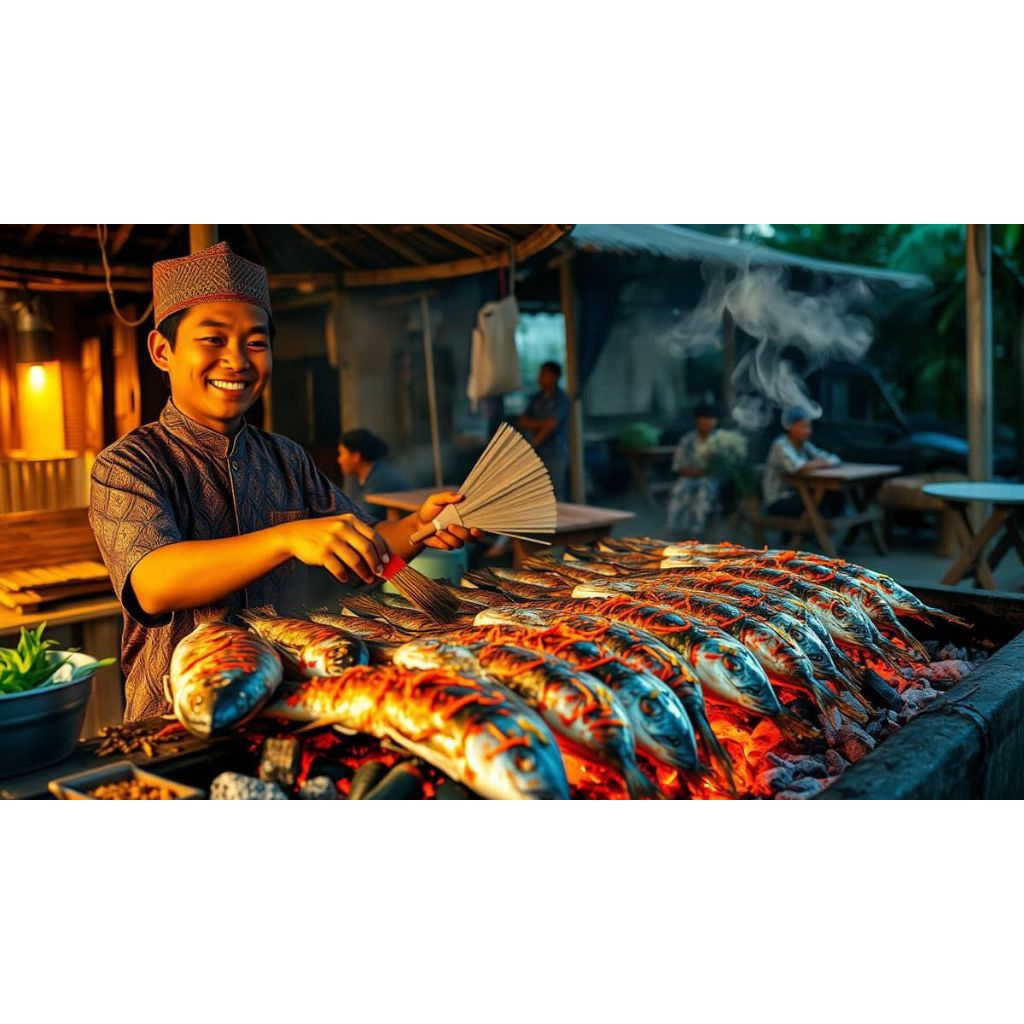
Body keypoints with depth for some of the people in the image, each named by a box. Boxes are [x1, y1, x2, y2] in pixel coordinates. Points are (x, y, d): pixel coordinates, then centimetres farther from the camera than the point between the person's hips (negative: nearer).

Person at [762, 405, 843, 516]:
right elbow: (798, 467, -33)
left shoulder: (804, 445, 6)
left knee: (836, 496, -9)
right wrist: (823, 463, -16)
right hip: (778, 501, -7)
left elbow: (834, 460, 2)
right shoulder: (781, 445, -16)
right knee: (819, 503, -26)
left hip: (797, 495, 8)